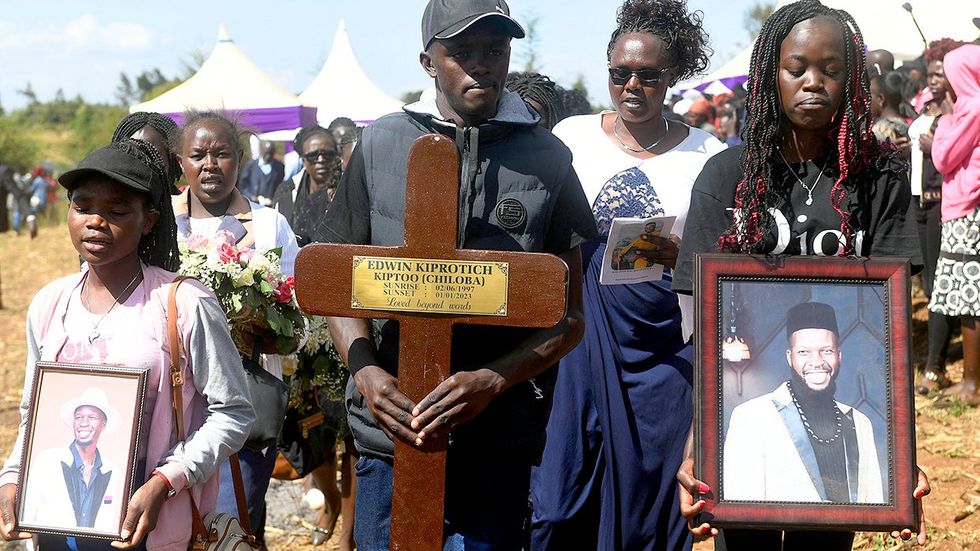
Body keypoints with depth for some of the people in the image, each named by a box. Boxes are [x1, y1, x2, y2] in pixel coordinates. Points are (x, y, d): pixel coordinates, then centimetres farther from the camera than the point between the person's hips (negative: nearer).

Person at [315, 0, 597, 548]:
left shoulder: (546, 159, 2)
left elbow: (571, 314, 2)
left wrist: (493, 380, -14)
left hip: (497, 439, -1)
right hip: (390, 428, 1)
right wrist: (366, 372, -8)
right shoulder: (380, 144, 5)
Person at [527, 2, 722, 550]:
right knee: (560, 500, 1)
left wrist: (679, 258, -16)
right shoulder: (572, 136, 3)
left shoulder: (706, 155, 0)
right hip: (580, 338, 1)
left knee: (649, 500, 6)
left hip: (663, 349, -1)